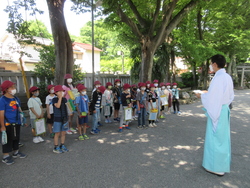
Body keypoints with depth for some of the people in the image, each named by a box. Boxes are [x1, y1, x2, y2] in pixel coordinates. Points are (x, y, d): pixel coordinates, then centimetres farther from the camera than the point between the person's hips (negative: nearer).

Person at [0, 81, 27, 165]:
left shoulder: (16, 99, 7)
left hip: (16, 123, 7)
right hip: (8, 124, -7)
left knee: (16, 138, 19)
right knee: (8, 140, 3)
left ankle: (16, 152, 36)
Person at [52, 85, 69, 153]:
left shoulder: (64, 99, 6)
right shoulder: (54, 99, -9)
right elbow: (58, 106, -27)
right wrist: (60, 97, -24)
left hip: (64, 119, 5)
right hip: (57, 119, -5)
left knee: (63, 133, 12)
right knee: (57, 134, 2)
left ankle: (62, 146, 26)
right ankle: (56, 148, 15)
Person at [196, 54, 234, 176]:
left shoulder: (217, 78, -20)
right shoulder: (228, 77, 8)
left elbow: (211, 98, -22)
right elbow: (230, 95, 16)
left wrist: (201, 95, -3)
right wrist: (208, 93, 17)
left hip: (216, 111, -9)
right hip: (224, 109, 9)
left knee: (215, 137, 2)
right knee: (223, 136, 19)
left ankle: (217, 167, 14)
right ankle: (223, 163, 34)